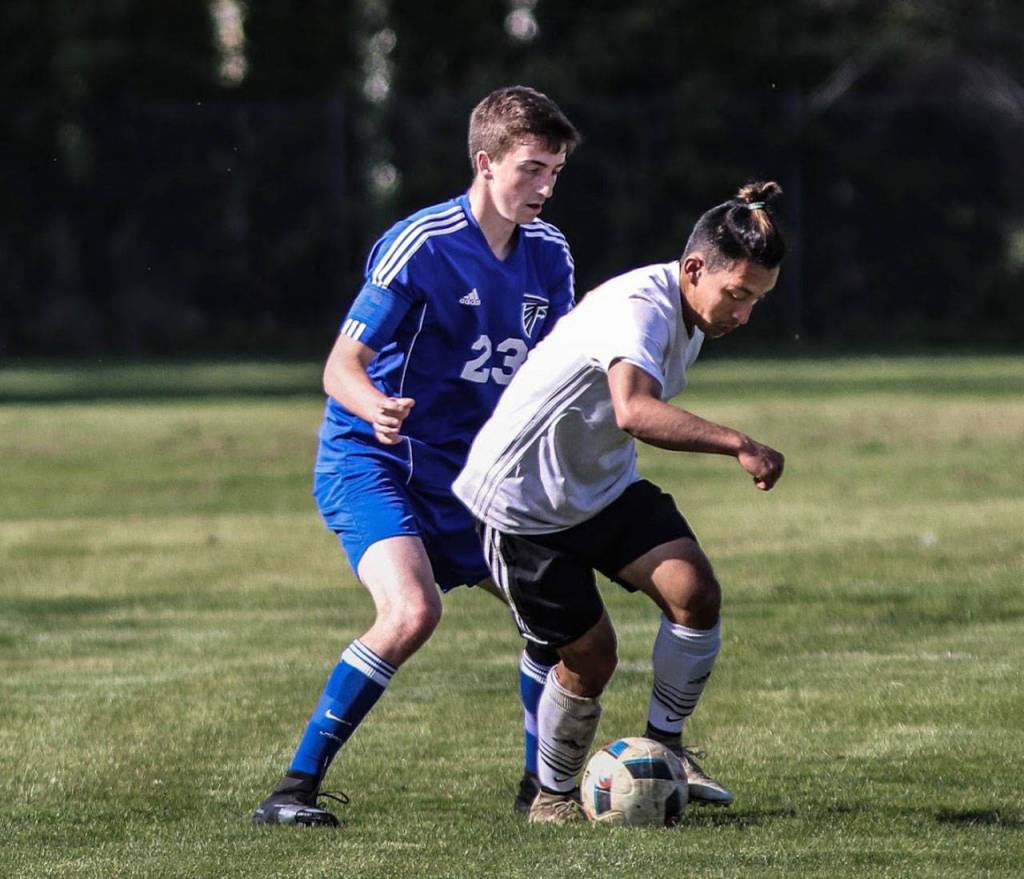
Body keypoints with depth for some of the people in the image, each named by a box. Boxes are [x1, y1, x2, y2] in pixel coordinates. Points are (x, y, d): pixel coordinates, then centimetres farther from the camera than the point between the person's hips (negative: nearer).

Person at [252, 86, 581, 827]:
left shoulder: (547, 253, 3)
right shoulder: (420, 246, -18)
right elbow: (342, 365, -18)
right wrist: (376, 408, -40)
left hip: (464, 473, 8)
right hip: (370, 463, -7)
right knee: (412, 610, -28)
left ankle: (544, 783, 27)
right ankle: (295, 789, -22)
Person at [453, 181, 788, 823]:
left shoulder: (690, 311, 1)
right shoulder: (640, 307, -30)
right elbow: (634, 411, -49)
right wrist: (739, 445, -54)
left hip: (606, 483, 8)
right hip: (524, 499, -8)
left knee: (696, 593, -14)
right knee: (591, 656, -5)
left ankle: (665, 746, 3)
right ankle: (554, 793, 19)